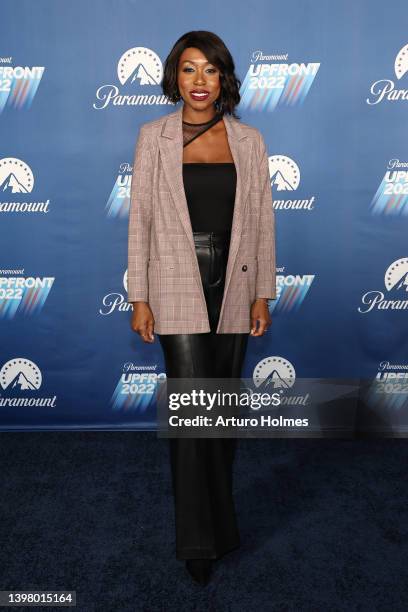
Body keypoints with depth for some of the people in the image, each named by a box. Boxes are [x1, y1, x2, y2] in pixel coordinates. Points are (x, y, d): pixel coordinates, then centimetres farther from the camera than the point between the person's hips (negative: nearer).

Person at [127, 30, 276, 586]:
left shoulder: (249, 140, 6)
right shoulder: (154, 136, 1)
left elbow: (262, 220, 6)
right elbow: (140, 218, 0)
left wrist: (262, 294, 3)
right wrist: (140, 297, -4)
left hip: (233, 285, 3)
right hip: (178, 286, -2)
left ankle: (218, 514, 35)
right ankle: (200, 538, 13)